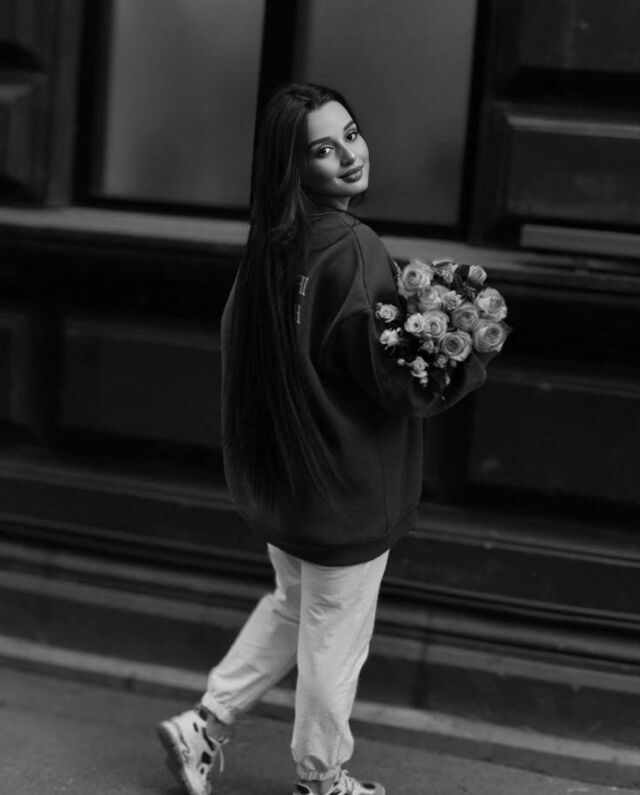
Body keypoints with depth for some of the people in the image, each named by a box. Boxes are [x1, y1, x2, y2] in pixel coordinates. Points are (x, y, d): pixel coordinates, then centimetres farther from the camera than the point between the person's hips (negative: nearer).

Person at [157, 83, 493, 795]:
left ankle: (203, 727, 30)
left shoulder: (273, 239, -1)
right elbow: (396, 381, -24)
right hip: (346, 483, -8)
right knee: (335, 635, 13)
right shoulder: (349, 250, -26)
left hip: (277, 470, 8)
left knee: (294, 604, 29)